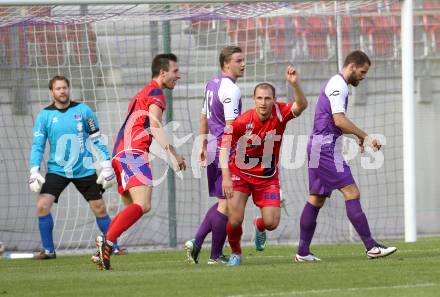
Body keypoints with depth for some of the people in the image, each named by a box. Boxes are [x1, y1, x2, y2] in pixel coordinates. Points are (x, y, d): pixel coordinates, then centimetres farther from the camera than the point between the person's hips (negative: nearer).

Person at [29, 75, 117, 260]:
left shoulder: (83, 110, -3)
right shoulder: (45, 115, -2)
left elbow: (97, 140, 2)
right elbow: (37, 145, -1)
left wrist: (107, 165, -3)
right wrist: (34, 172, -11)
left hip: (84, 170, 0)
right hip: (57, 169, 0)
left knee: (100, 209, 1)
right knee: (42, 205, -16)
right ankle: (48, 250, -3)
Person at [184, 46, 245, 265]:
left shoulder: (212, 85, 14)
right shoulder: (230, 89, -15)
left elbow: (204, 117, 22)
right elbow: (231, 126, -19)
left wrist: (203, 145, 28)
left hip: (213, 148, 9)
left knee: (221, 202, 16)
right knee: (226, 204, -3)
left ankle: (196, 242, 7)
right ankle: (216, 255, 1)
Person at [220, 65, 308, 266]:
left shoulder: (280, 113, -16)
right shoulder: (243, 121, -21)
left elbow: (301, 106, -33)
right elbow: (225, 145, -12)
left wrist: (294, 84, -50)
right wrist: (226, 176, -21)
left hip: (267, 177, 2)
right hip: (240, 174, -2)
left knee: (272, 223, -6)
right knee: (235, 220, -14)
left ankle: (260, 227, 35)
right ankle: (235, 253, 18)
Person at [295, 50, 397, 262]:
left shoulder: (336, 84, 22)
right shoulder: (338, 85, -11)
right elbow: (339, 120, -21)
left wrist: (358, 137, 17)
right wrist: (365, 137, -16)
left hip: (319, 148, 11)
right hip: (326, 147, -11)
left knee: (317, 199, 10)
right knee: (352, 194, -13)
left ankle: (303, 252, 10)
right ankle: (371, 247, -18)